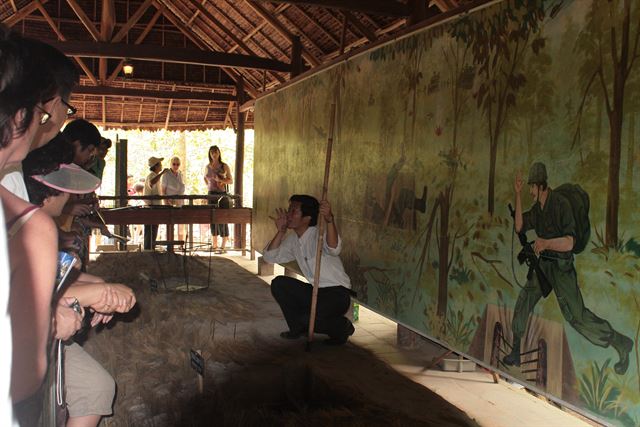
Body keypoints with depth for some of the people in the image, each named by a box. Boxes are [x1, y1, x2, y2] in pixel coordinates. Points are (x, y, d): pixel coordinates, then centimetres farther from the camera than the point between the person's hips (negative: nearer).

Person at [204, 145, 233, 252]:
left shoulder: (224, 166, -2)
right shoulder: (207, 167, 10)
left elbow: (231, 181, 0)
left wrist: (220, 180, -15)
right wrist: (208, 186, 13)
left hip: (223, 195, -4)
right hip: (211, 195, 4)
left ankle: (223, 246, -4)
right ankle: (214, 245, 16)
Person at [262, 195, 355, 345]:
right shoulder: (293, 239, 6)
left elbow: (334, 249, -42)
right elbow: (270, 257, 3)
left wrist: (329, 219, -58)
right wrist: (281, 232, -8)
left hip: (337, 293, -8)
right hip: (315, 291, 8)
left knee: (307, 319, -29)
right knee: (278, 284, -5)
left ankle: (342, 327, 3)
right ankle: (298, 328, 11)